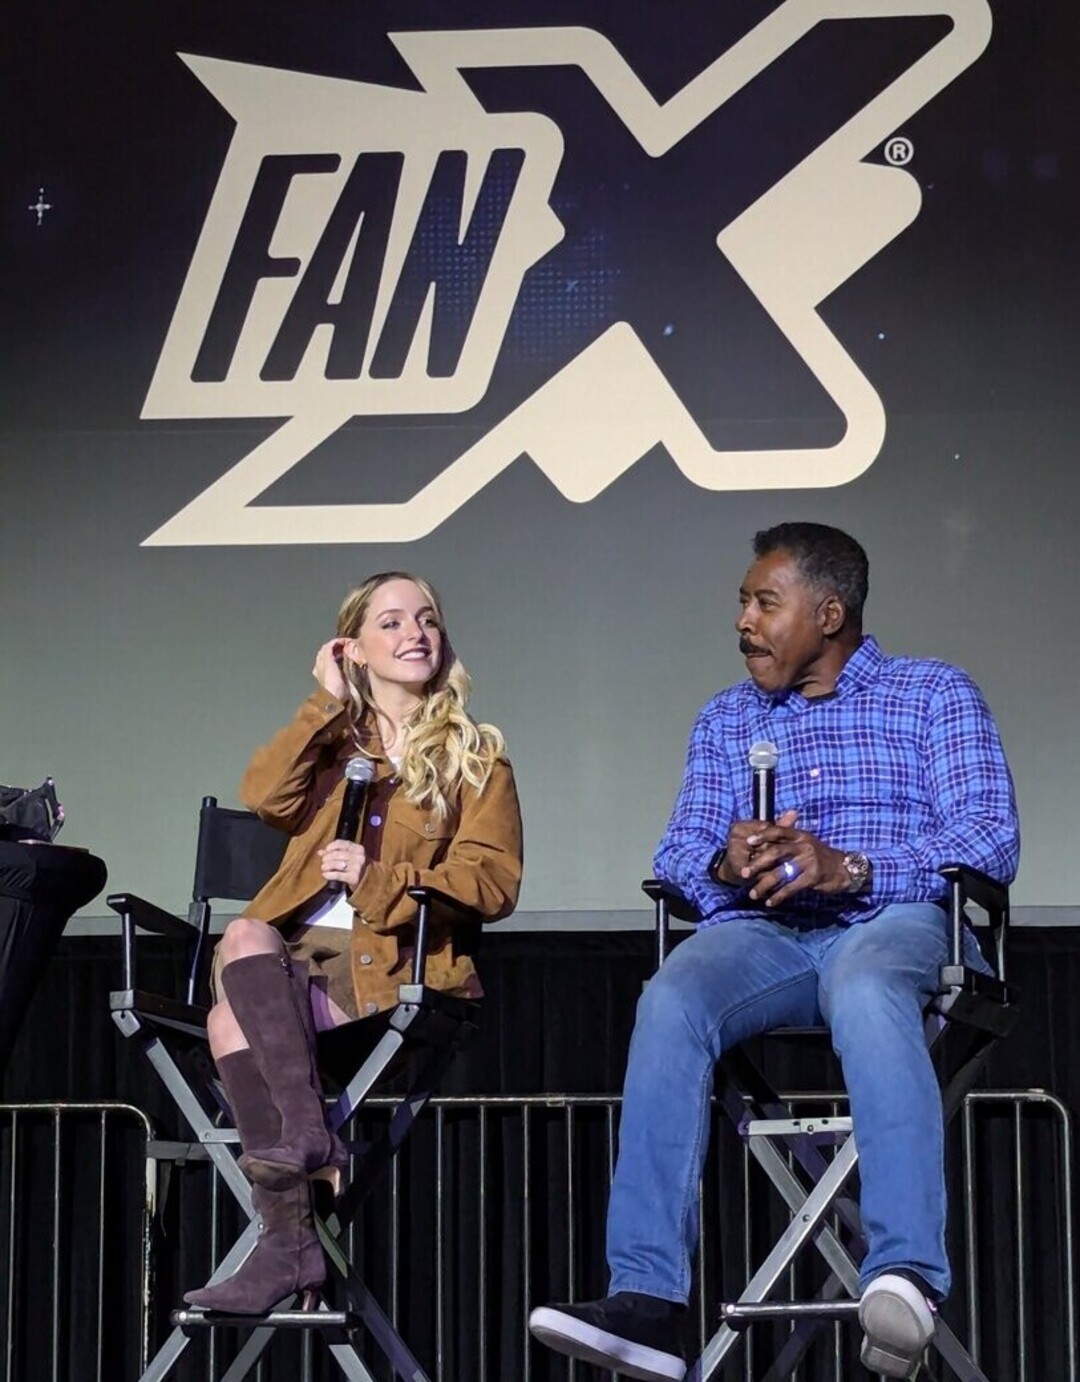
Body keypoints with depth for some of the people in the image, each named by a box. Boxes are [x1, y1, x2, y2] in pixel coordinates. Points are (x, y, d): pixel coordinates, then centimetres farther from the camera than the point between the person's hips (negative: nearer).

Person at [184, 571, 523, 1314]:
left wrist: (381, 881, -12)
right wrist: (327, 703, 4)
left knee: (233, 1016, -31)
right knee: (246, 936, -33)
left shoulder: (477, 755, 14)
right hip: (295, 953, 3)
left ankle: (288, 1243, -34)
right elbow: (264, 798, 1)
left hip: (393, 960, -3)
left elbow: (495, 881, 0)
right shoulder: (330, 741, 24)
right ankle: (307, 1130, -41)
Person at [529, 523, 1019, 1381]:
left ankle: (907, 1278, -52)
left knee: (866, 989, -40)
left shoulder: (935, 694, 14)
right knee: (673, 999, -31)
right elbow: (678, 860, 15)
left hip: (898, 922, -3)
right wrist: (728, 868, -11)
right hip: (764, 934, 3)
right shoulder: (727, 720, 26)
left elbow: (992, 841, -1)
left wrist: (848, 868, -16)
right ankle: (647, 1299, -39)